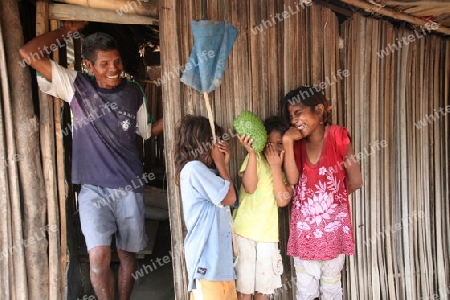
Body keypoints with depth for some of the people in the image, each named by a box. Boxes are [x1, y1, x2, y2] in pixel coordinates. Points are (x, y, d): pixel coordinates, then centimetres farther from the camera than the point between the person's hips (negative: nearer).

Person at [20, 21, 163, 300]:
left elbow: (146, 130, 15)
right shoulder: (76, 85, -3)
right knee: (99, 256, -14)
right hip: (93, 189, -2)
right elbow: (28, 53, -9)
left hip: (130, 187, 2)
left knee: (127, 253, 12)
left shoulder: (134, 92, 2)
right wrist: (68, 29, -2)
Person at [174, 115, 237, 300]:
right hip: (206, 254, -10)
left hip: (216, 252, 10)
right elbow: (230, 198, -13)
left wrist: (224, 164, 8)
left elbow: (224, 194, 14)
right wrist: (220, 163, -4)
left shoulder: (201, 170, 15)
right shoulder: (194, 168, -16)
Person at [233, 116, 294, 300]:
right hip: (244, 232, -3)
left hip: (268, 235, 3)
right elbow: (250, 187, -21)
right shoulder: (255, 159, -4)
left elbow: (282, 200, -11)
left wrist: (276, 166, -14)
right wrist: (251, 152, -25)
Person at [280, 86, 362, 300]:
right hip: (304, 227, 3)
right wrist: (287, 143, -16)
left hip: (333, 225, -3)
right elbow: (293, 178, -12)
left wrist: (334, 194, 8)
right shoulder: (297, 142, 3)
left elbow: (355, 181, -6)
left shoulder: (337, 136, -9)